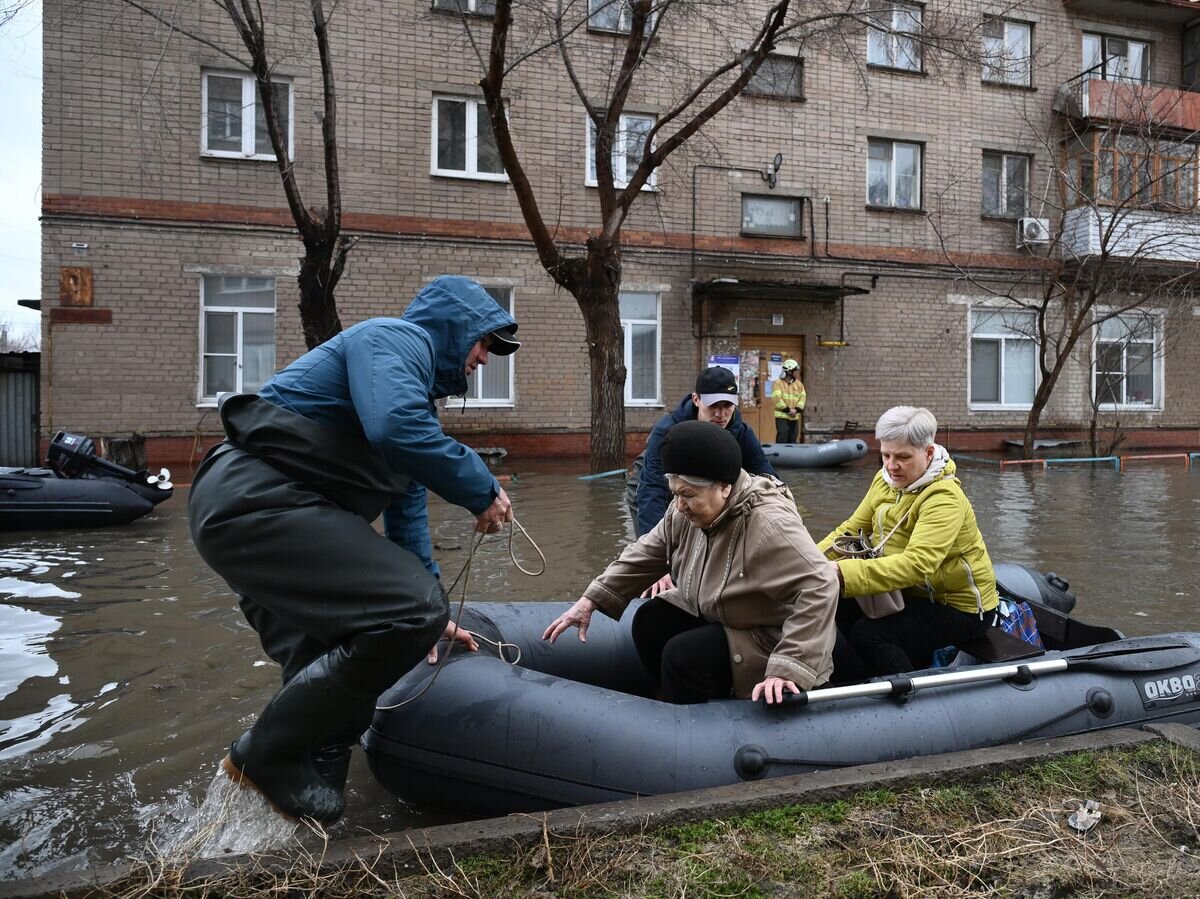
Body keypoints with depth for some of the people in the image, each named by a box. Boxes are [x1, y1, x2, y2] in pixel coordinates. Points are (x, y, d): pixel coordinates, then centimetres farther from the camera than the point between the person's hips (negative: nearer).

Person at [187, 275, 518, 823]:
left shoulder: (419, 389, 27)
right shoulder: (398, 338, -2)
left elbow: (407, 514, 31)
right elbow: (395, 428, -26)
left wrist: (432, 613, 32)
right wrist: (482, 491, -12)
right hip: (257, 498, -11)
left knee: (329, 678, 13)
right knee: (409, 613, -20)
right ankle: (267, 755, -4)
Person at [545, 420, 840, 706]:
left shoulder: (769, 524, -34)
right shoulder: (687, 511, -10)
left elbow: (820, 586, -39)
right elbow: (647, 553, -1)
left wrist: (787, 669, -43)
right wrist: (591, 600, -7)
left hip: (768, 638, -8)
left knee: (682, 656, -22)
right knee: (650, 621, -3)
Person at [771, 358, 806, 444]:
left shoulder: (798, 384, 12)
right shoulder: (778, 383, -4)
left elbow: (803, 397, 4)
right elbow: (777, 398, -14)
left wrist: (796, 409, -11)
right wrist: (788, 410, -17)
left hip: (795, 417, 5)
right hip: (782, 417, -5)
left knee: (792, 441, 8)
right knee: (782, 440, -11)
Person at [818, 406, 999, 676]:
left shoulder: (944, 499, -26)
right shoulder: (885, 480, -2)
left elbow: (916, 564, -39)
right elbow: (853, 528, 0)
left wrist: (844, 573, -50)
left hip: (960, 606, -8)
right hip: (915, 593, 8)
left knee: (868, 633, -23)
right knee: (843, 612, -5)